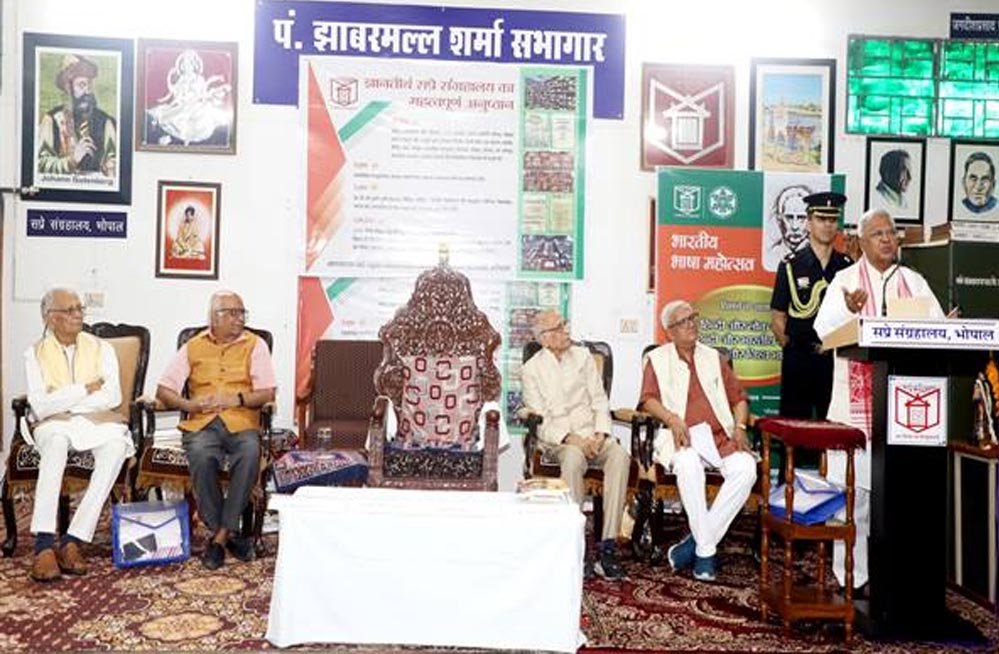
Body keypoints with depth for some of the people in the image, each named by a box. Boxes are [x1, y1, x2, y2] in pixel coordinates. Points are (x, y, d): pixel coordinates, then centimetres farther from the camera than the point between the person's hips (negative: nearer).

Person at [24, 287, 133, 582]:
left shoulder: (101, 348, 9)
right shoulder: (35, 353, 7)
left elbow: (113, 397, -6)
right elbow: (41, 408, -7)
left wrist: (62, 401, -6)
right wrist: (87, 388, -6)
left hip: (99, 422, 1)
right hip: (54, 425, -1)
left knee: (116, 445, -34)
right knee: (56, 442, -37)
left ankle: (74, 539, -33)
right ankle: (44, 543, -41)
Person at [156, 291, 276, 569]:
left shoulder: (255, 344, 11)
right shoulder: (193, 347, 15)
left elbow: (267, 393, 2)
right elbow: (163, 390, 11)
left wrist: (237, 399, -15)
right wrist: (188, 404, -8)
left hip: (241, 421, 0)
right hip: (202, 422, 1)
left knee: (250, 453, -34)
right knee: (201, 456, -33)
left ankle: (220, 535, -21)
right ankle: (227, 534, -16)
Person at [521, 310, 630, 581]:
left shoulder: (583, 357, 14)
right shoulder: (532, 369, 4)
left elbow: (599, 401, 10)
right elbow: (540, 420, -3)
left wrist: (600, 435, -8)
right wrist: (571, 439, -18)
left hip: (592, 433, 3)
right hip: (557, 437, -3)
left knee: (620, 456, -30)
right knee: (573, 458, -38)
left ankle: (607, 547, -31)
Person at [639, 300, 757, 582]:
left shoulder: (713, 357, 23)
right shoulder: (657, 359, 13)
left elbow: (738, 397, 21)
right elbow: (648, 399, 1)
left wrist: (740, 426, 3)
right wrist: (672, 418, -17)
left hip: (721, 436, 3)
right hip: (683, 437, -3)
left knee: (745, 469, -28)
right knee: (688, 464, -38)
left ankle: (697, 542, -20)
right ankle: (706, 550, -27)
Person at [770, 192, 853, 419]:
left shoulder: (847, 266, 7)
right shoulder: (791, 266, 2)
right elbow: (777, 318, 3)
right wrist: (791, 348, -3)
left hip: (837, 358, 2)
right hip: (798, 358, -2)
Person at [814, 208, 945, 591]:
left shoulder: (915, 282, 15)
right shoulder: (845, 280, 4)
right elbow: (824, 329, -7)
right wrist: (850, 309, -26)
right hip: (856, 403, -3)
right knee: (854, 488, -1)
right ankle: (851, 574, 9)